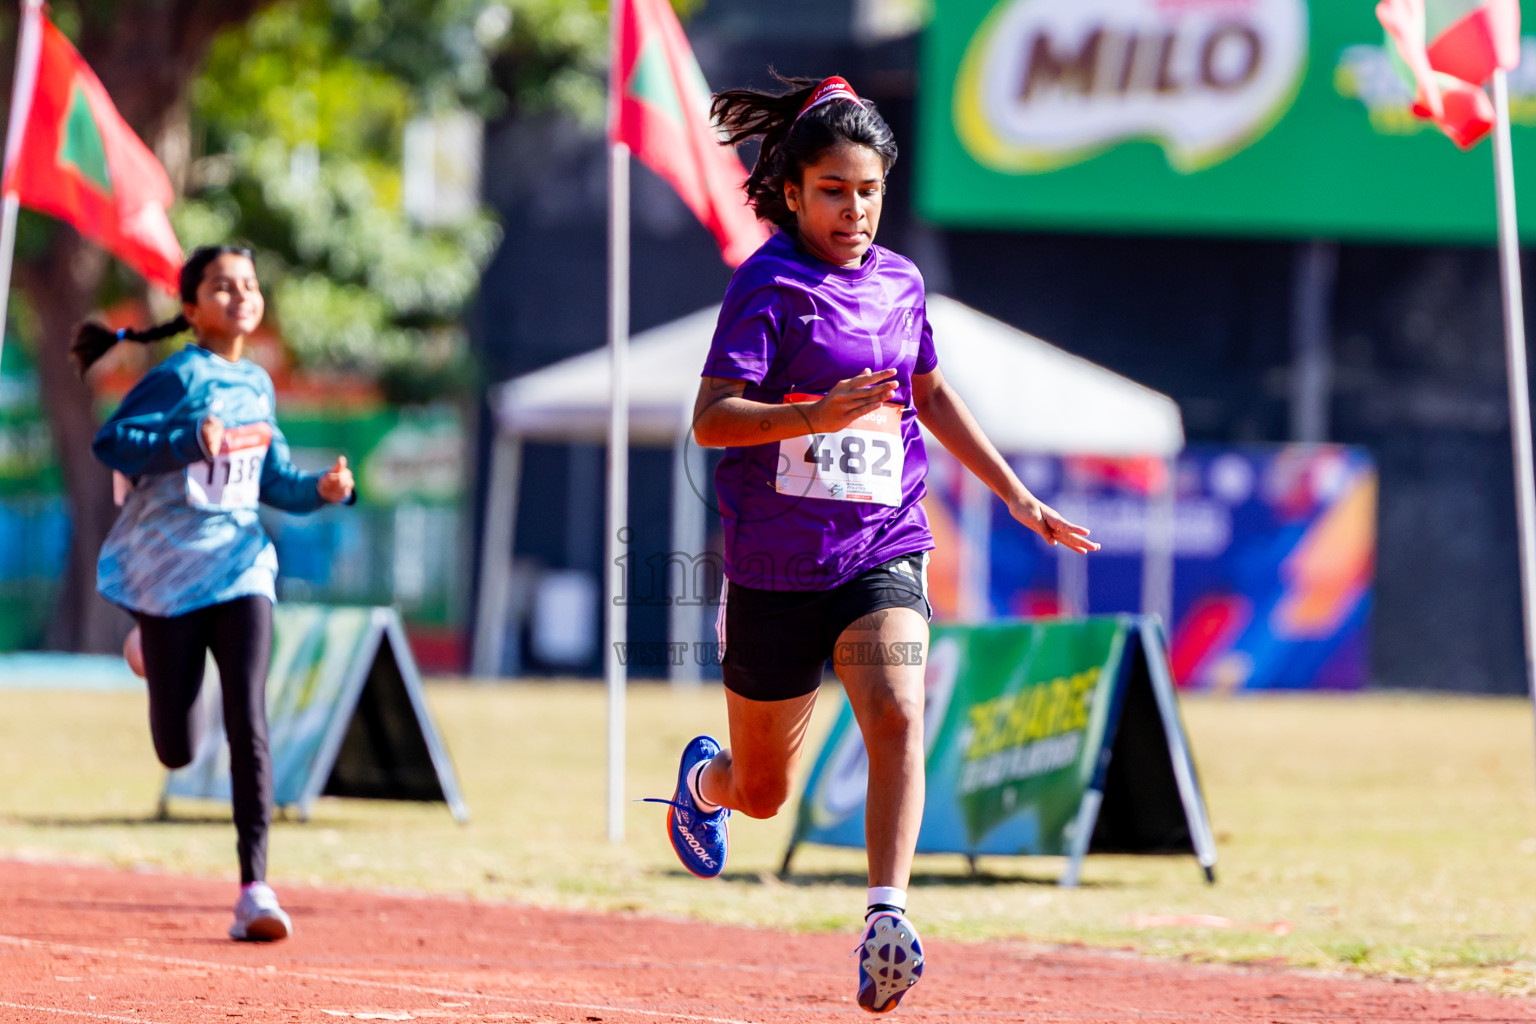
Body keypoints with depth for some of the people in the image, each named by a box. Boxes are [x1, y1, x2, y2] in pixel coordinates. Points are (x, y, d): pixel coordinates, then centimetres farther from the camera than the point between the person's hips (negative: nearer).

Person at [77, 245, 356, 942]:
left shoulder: (257, 385, 11)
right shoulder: (179, 377, -9)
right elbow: (109, 442, -17)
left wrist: (323, 489, 0)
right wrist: (188, 442, -30)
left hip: (241, 567, 4)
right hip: (170, 572, -4)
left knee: (248, 726, -13)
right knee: (177, 751, 6)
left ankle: (254, 891, -15)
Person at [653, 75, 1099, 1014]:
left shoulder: (899, 283, 7)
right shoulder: (768, 286, -9)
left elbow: (931, 396, 25)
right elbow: (710, 419, -18)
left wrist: (1019, 498, 25)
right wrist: (817, 415, -34)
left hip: (882, 551, 3)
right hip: (777, 565, -3)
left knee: (897, 721, -25)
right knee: (764, 794, 11)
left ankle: (887, 917, -30)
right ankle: (704, 781, 47)